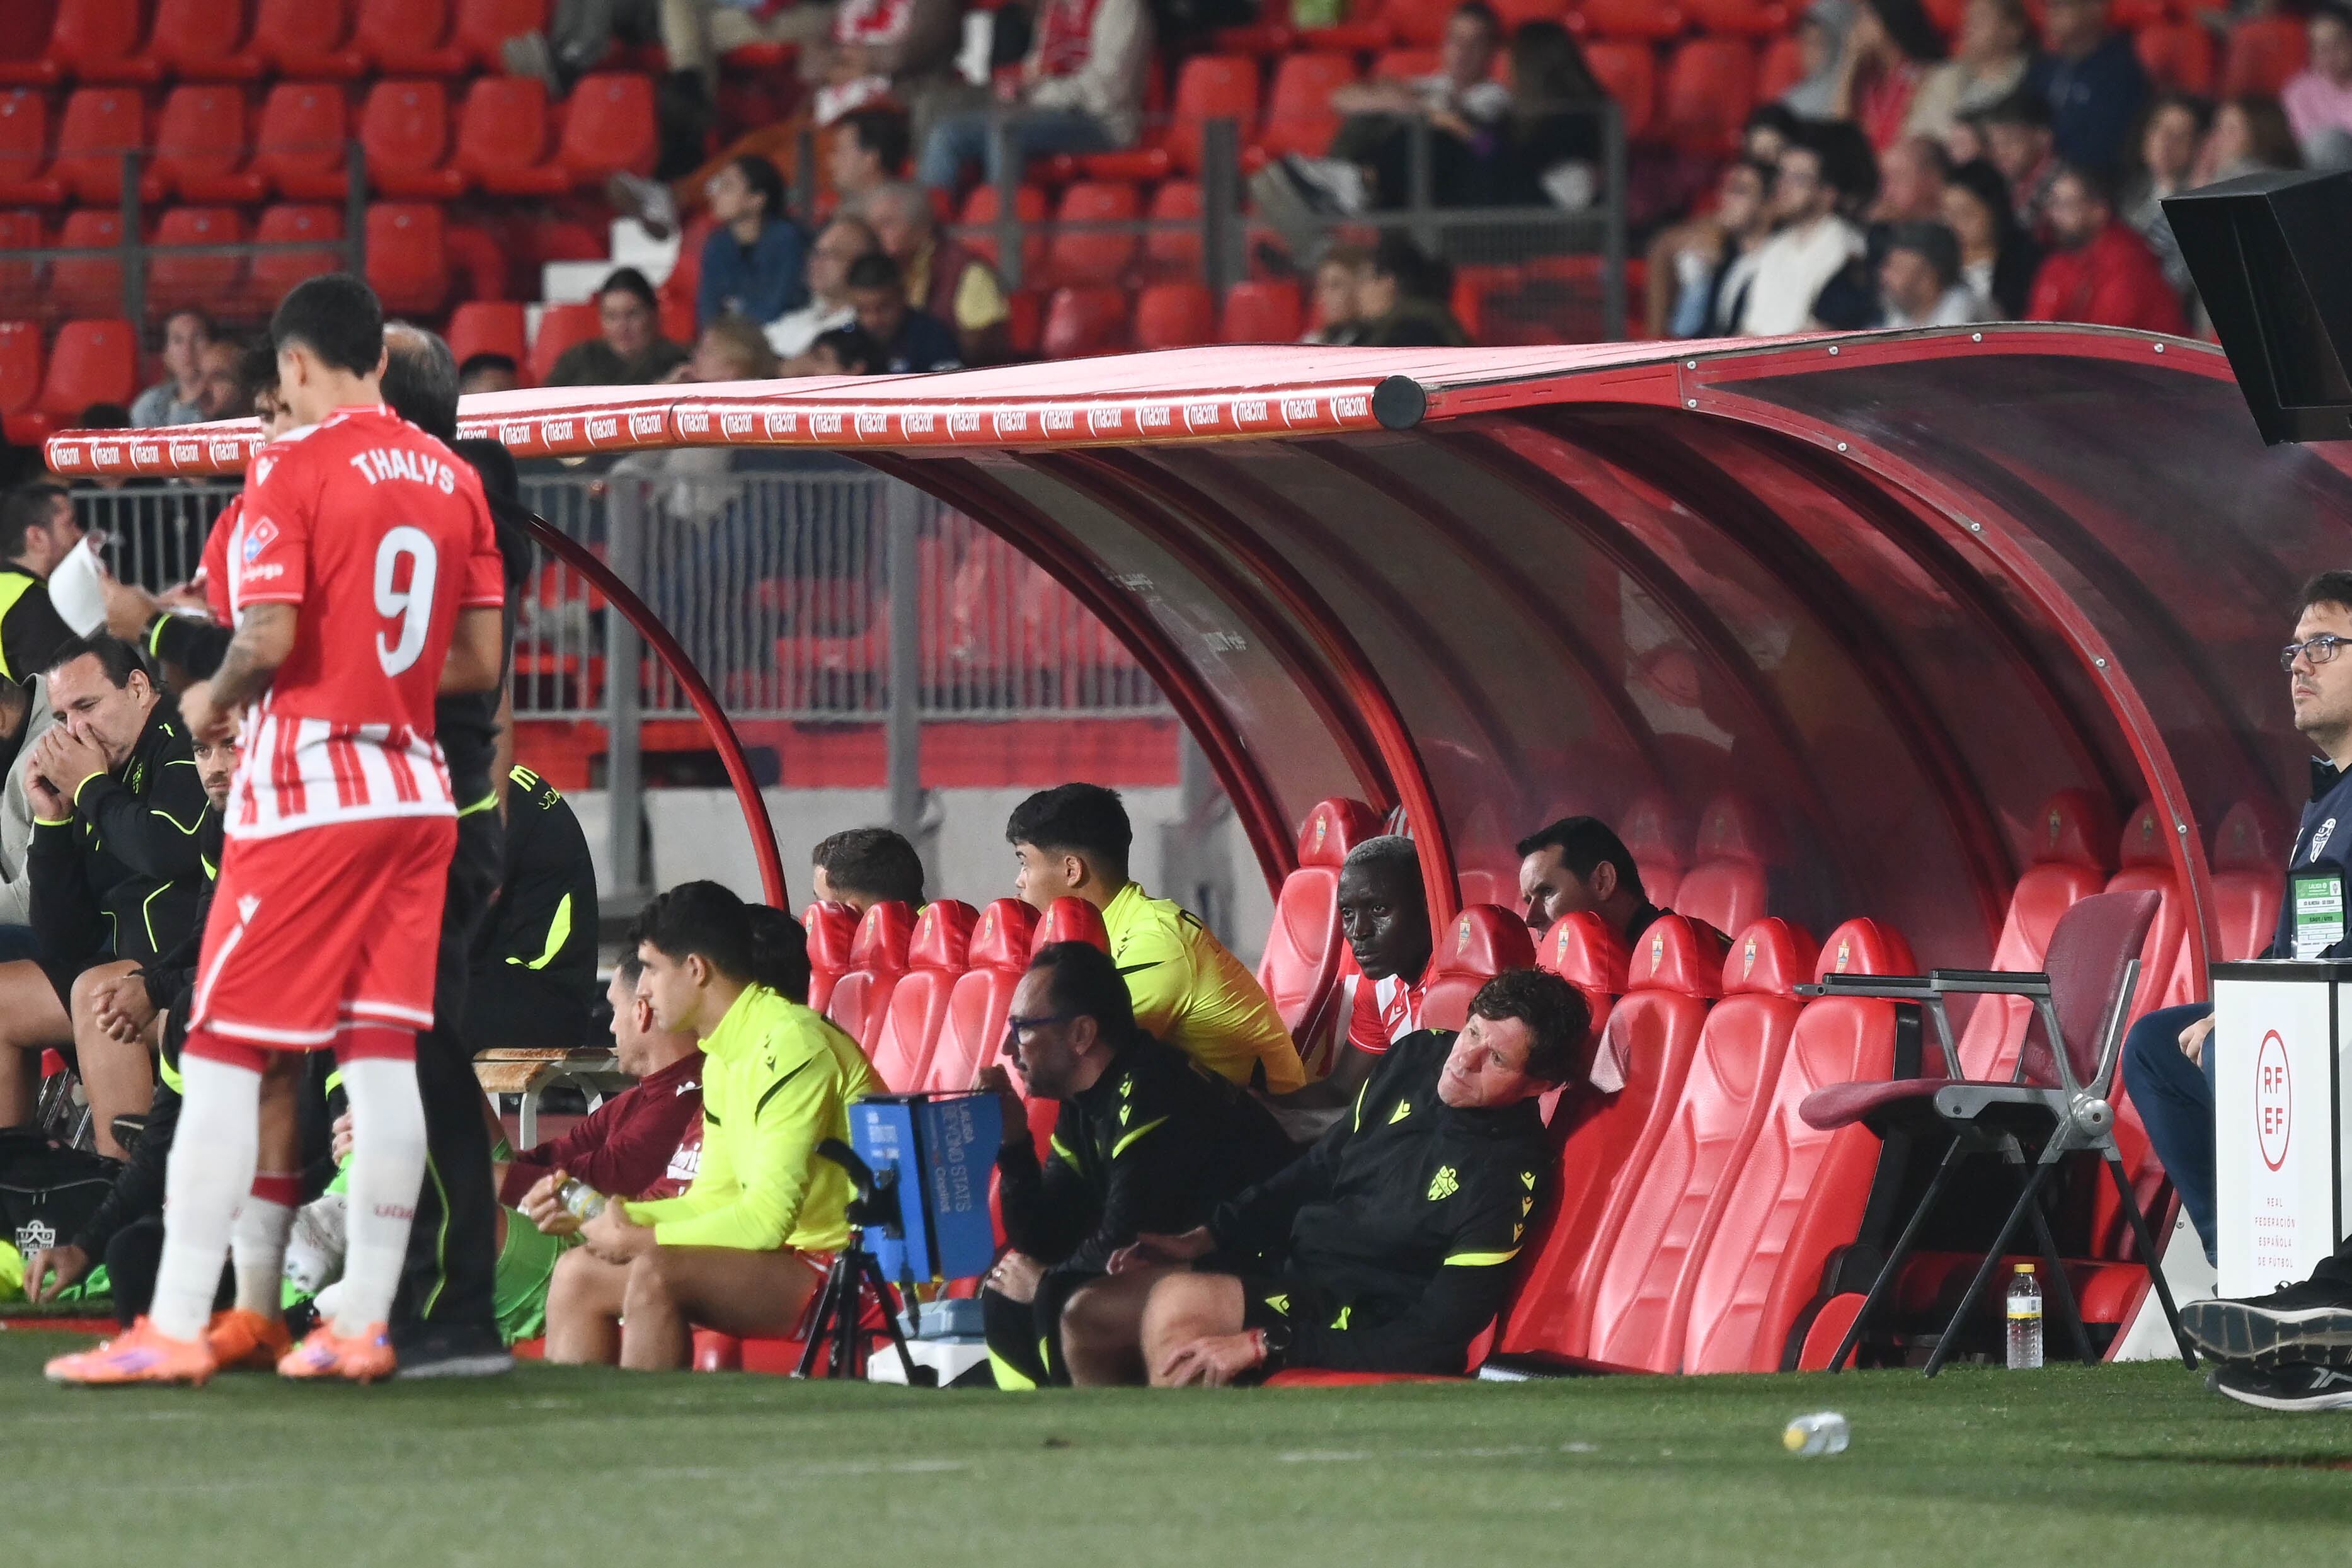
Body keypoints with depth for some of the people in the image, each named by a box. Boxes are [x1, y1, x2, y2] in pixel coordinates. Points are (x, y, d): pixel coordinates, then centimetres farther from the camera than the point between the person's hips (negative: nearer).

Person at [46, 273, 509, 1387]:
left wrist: (212, 702, 1)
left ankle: (176, 1326, -6)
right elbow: (480, 660, 11)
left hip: (305, 791, -6)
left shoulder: (291, 469, -10)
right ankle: (363, 1319, 3)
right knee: (383, 1053, 5)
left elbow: (269, 636, -18)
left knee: (223, 1056, -3)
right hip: (415, 785, 6)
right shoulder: (452, 477, 10)